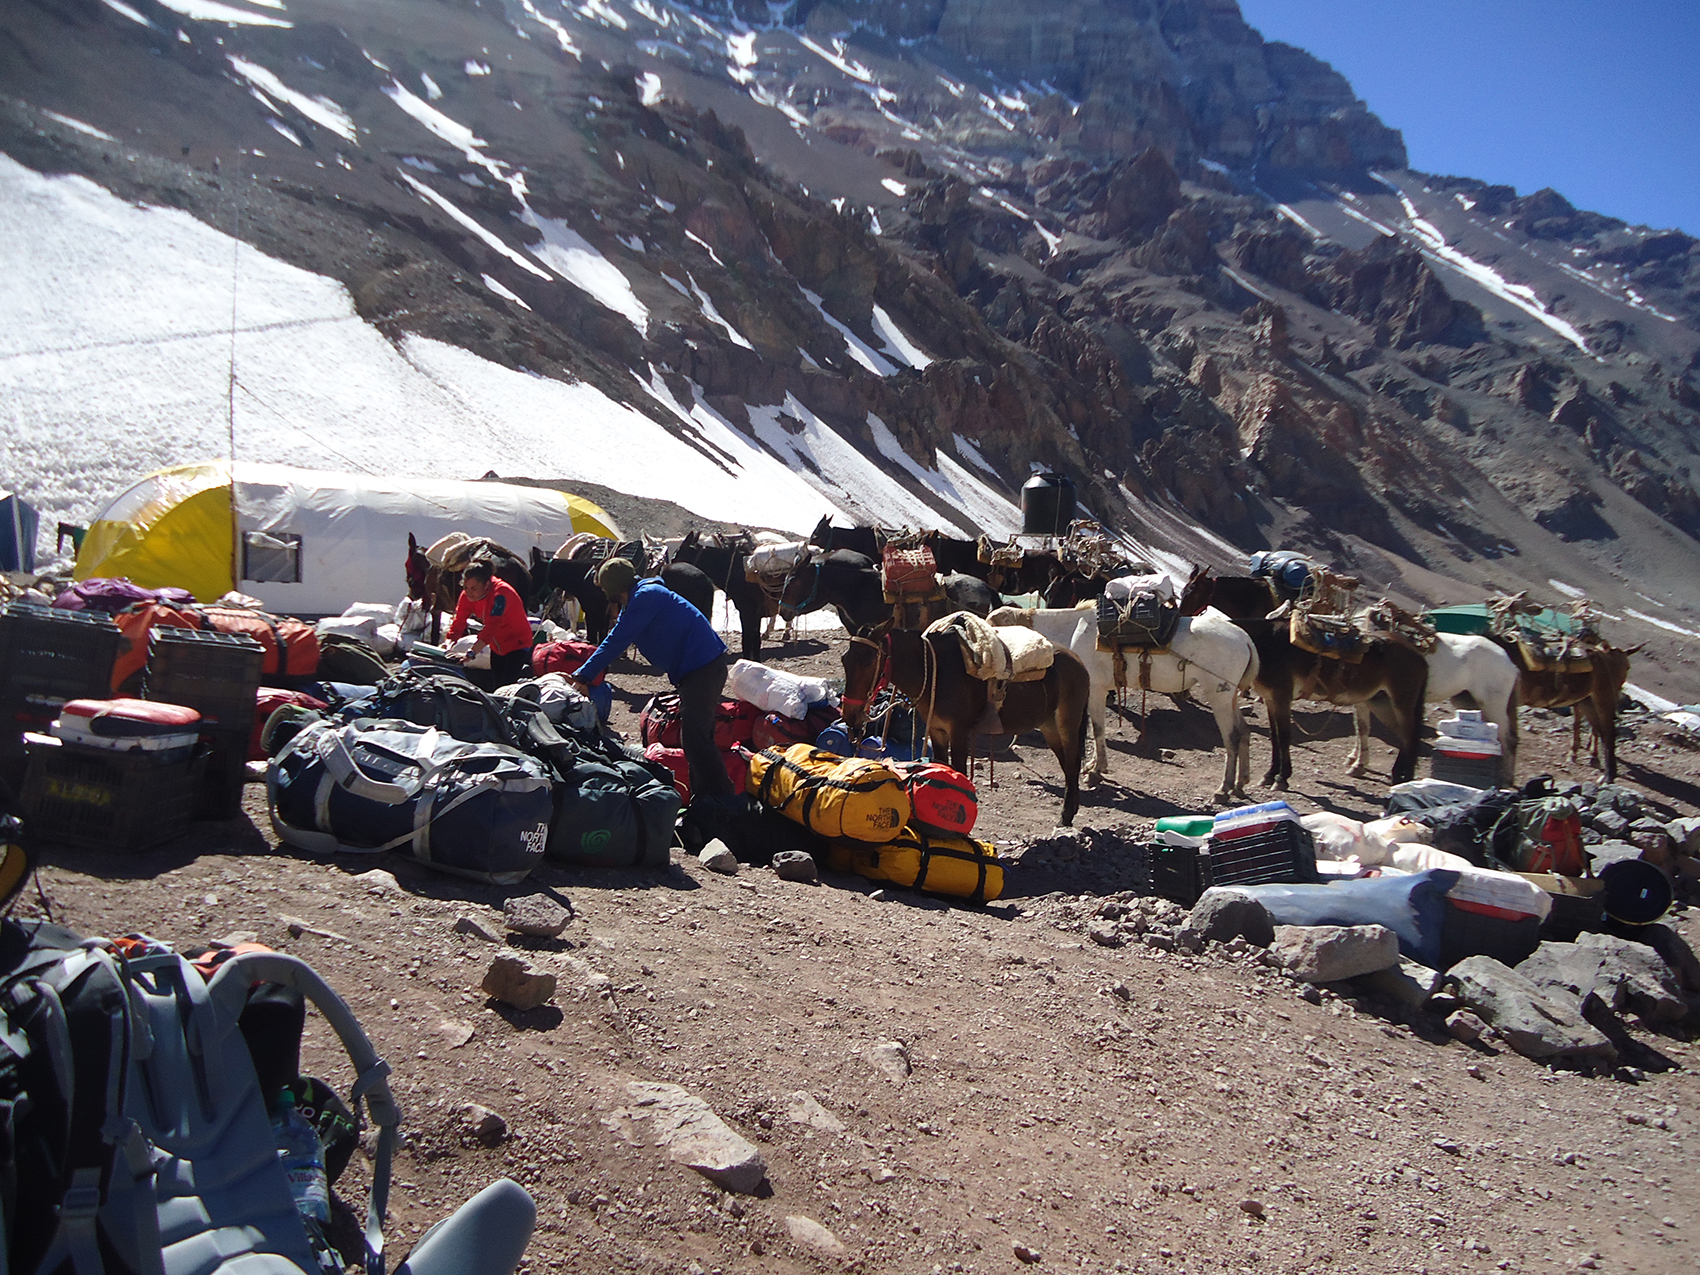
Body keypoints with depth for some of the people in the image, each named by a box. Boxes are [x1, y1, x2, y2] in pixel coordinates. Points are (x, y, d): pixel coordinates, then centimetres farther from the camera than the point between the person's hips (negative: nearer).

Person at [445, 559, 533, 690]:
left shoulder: (501, 593, -31)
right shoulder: (467, 595, -10)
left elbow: (492, 627, -40)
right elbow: (459, 622, -14)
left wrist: (471, 653, -48)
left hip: (517, 644, -7)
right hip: (497, 647, 7)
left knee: (507, 686, -19)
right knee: (496, 686, 11)